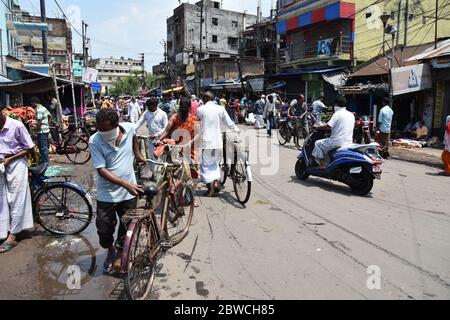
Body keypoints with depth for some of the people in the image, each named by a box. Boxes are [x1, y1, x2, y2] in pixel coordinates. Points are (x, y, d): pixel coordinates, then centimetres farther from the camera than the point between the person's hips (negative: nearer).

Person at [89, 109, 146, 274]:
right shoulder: (95, 141, -18)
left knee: (127, 226, 14)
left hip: (129, 192, 2)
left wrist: (138, 154, 18)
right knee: (104, 229, 8)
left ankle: (119, 254, 39)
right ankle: (110, 251, 40)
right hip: (107, 194, -1)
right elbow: (101, 170, -22)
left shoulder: (129, 128, -12)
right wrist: (126, 184, -30)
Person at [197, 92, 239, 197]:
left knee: (206, 164, 5)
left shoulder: (200, 109, -4)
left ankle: (210, 189, 3)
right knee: (215, 163, 21)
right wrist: (236, 129, 26)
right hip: (218, 141, 3)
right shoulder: (220, 109, 2)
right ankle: (216, 182, 6)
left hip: (206, 141, -3)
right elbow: (229, 122, 8)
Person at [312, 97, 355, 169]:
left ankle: (322, 166, 2)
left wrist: (318, 127, -4)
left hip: (338, 142, -8)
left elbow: (328, 126, -18)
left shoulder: (338, 113, -11)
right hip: (348, 143, 9)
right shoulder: (351, 115, 12)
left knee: (318, 143, 6)